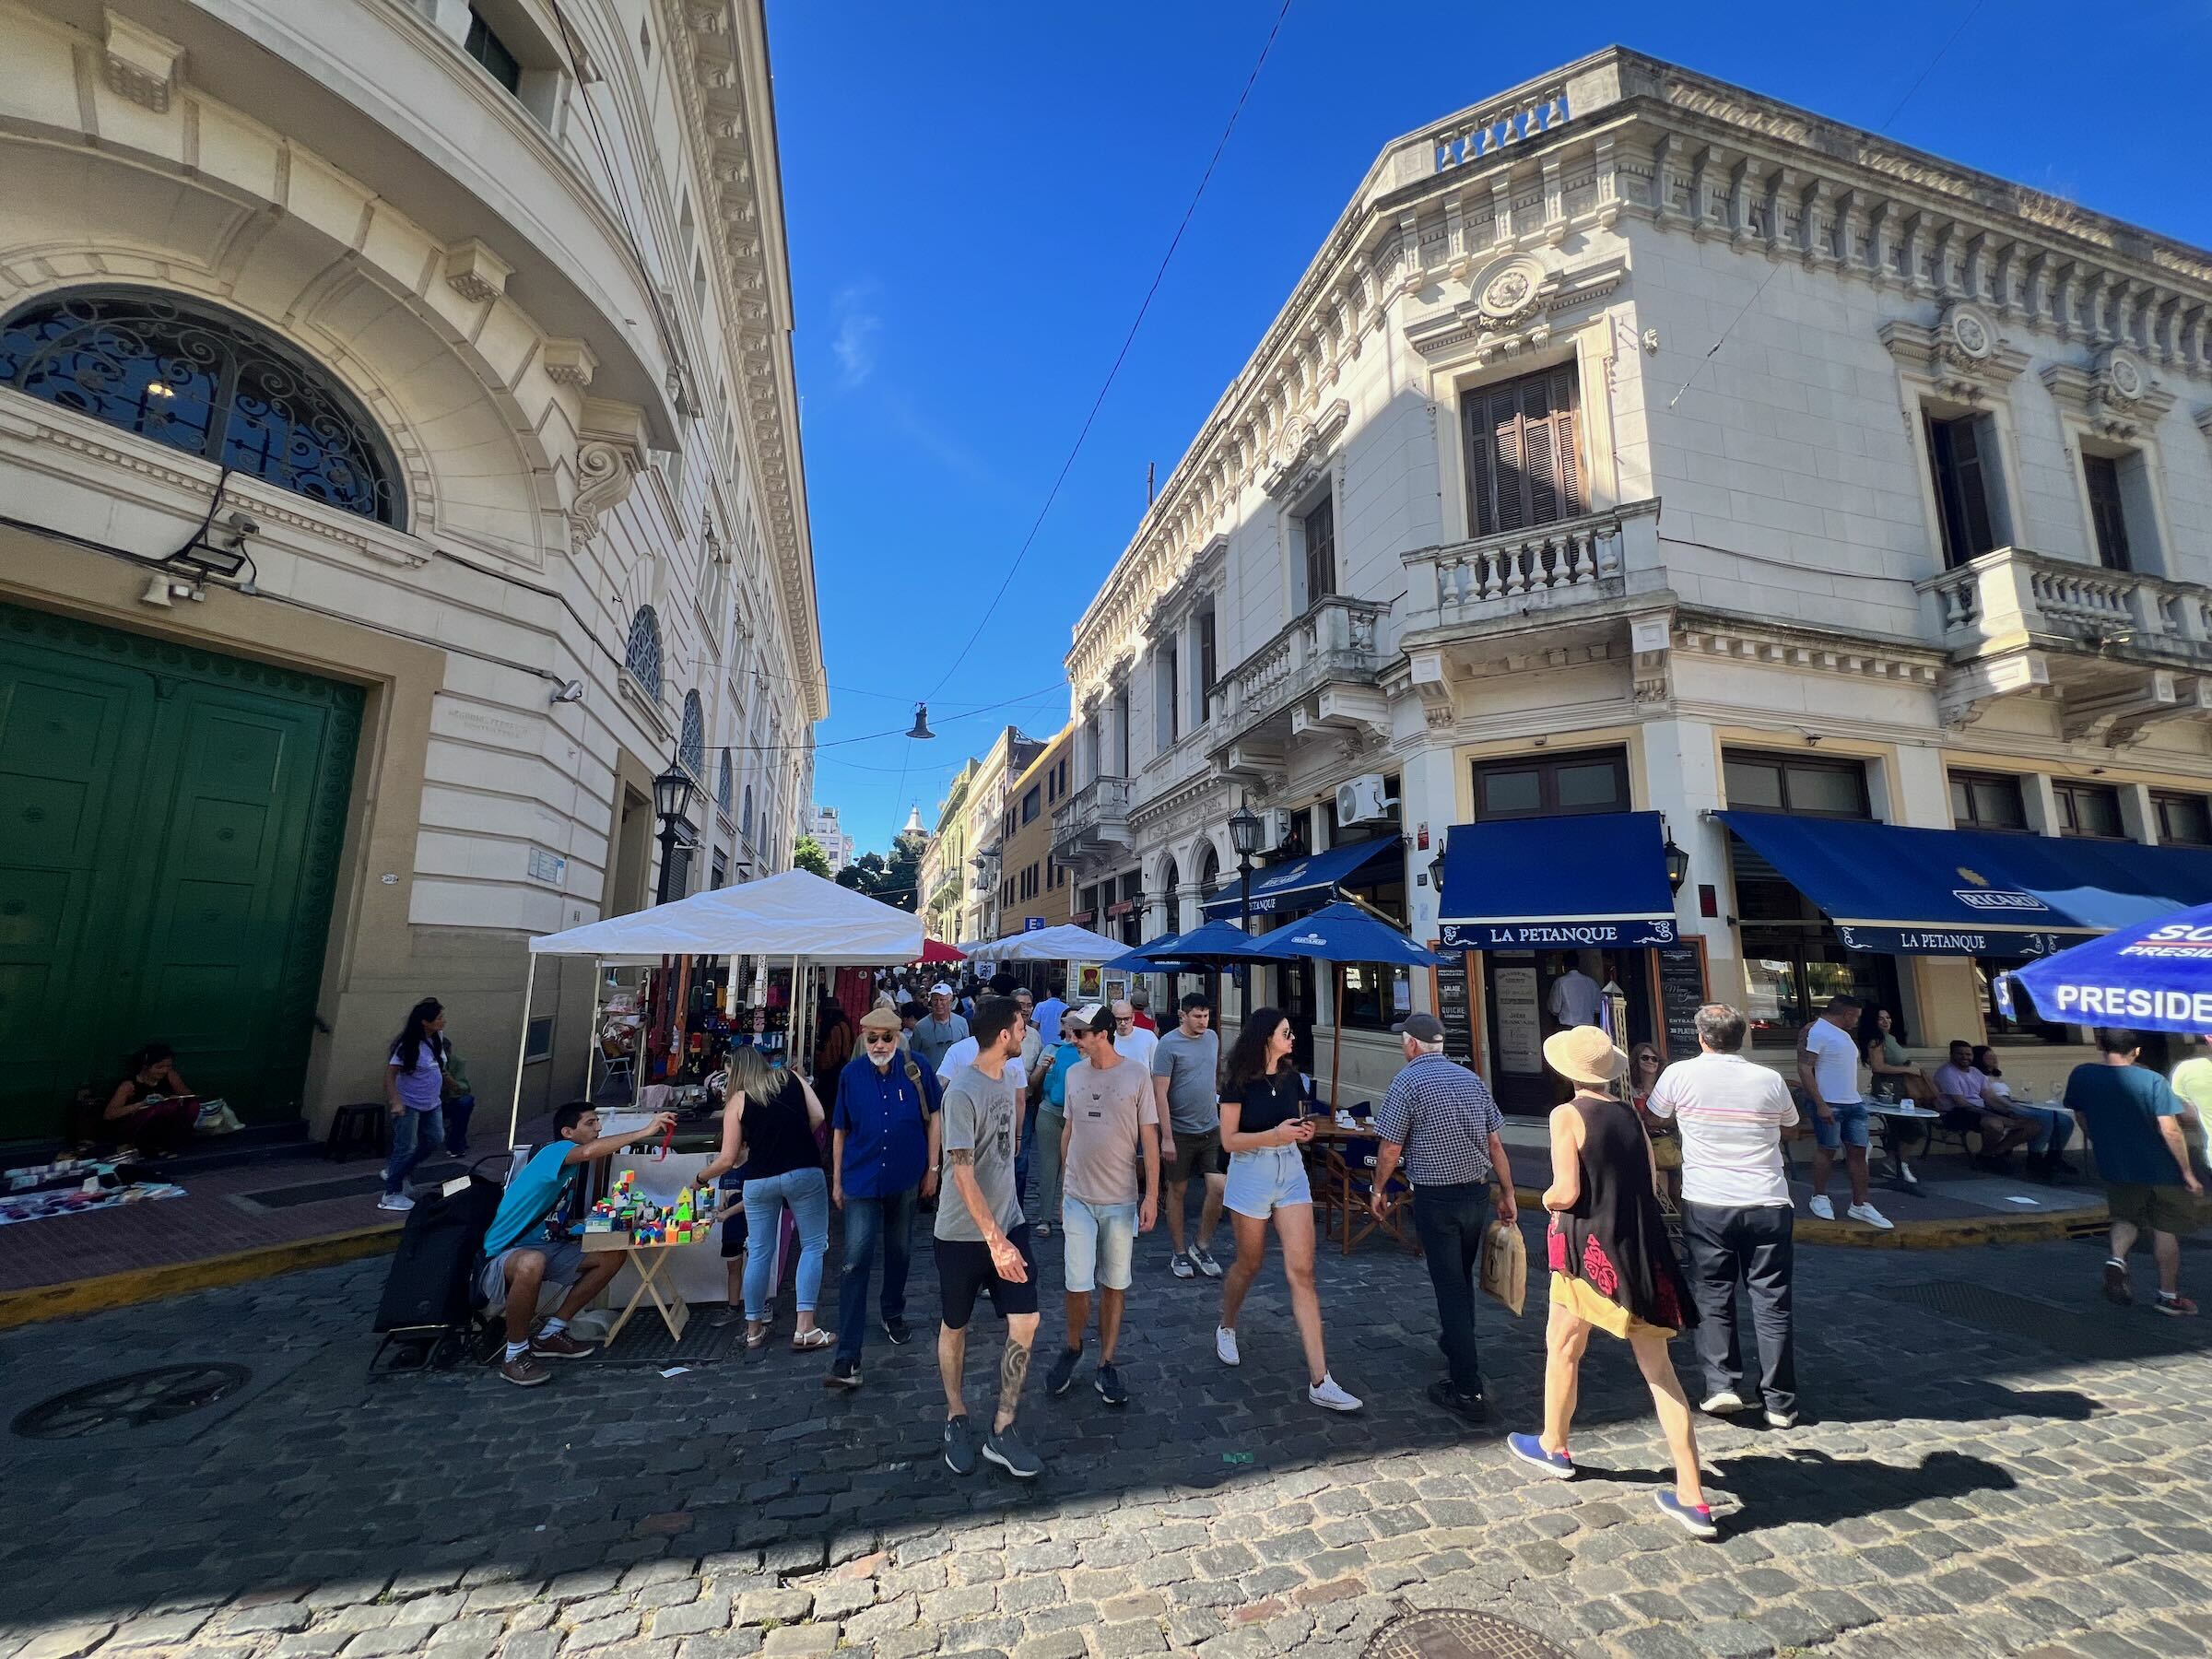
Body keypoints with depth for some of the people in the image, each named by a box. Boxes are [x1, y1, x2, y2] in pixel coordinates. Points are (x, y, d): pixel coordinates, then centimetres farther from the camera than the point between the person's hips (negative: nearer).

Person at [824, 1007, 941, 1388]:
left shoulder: (916, 1069, -10)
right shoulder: (852, 1075, -7)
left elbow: (933, 1118, -1)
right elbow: (840, 1130, 3)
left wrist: (932, 1169, -1)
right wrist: (837, 1181, 6)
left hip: (905, 1179, 1)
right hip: (862, 1181, -1)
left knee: (899, 1252, 19)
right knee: (855, 1262, -6)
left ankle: (894, 1314, 44)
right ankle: (847, 1361, -2)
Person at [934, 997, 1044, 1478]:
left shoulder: (1008, 1079, 2)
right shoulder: (962, 1091, -22)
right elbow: (963, 1174, -24)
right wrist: (995, 1240, -25)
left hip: (1009, 1222, 6)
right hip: (963, 1234, -6)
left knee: (1025, 1324, 1)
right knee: (955, 1327, 13)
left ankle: (1001, 1431, 17)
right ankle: (957, 1421, 35)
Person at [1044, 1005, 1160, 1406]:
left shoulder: (1136, 1076, -9)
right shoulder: (1073, 1074, 1)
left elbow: (1149, 1139, -5)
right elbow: (1068, 1130, 11)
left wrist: (1152, 1195, -8)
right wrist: (1064, 1185, 13)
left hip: (1121, 1200, -2)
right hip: (1078, 1198, 2)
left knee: (1114, 1284, 10)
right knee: (1078, 1284, 2)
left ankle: (1106, 1364, 27)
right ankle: (1072, 1349, 29)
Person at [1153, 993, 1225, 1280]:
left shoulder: (1212, 1038, 4)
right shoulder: (1168, 1045, -14)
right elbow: (1160, 1093, -16)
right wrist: (1166, 1137, -18)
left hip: (1211, 1129, 5)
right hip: (1180, 1132, -5)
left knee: (1219, 1187, -1)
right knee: (1178, 1191, 8)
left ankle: (1202, 1246, 19)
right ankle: (1180, 1253, 24)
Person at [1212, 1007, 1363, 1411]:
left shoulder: (1292, 1078, 4)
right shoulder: (1241, 1081, -11)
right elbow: (1229, 1139, -12)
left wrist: (1304, 1132, -6)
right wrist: (1275, 1134, -23)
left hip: (1292, 1171, 4)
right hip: (1252, 1173, -4)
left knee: (1302, 1272, -2)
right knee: (1250, 1264, 13)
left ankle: (1319, 1381, -1)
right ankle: (1226, 1328, 43)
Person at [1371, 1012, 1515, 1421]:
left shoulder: (1408, 1080, -13)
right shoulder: (1471, 1078, 4)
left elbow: (1391, 1148, -12)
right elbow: (1495, 1144, 6)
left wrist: (1378, 1190, 2)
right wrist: (1507, 1194, 14)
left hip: (1436, 1198, -6)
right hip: (1478, 1192, 6)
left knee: (1449, 1287, 2)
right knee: (1463, 1278, 23)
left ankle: (1467, 1390, 7)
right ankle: (1454, 1345, 44)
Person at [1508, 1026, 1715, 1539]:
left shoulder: (1568, 1115, -13)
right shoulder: (1630, 1115, 5)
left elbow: (1566, 1193, -18)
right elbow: (1650, 1185, 9)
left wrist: (1546, 1199, 3)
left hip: (1591, 1248, -6)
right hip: (1644, 1252, 6)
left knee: (1563, 1347, 16)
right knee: (1658, 1368, 12)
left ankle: (1553, 1447, 35)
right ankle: (1692, 1497, 14)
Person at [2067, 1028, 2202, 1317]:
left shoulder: (2080, 1076, -7)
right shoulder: (2152, 1081, -17)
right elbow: (2170, 1131, -19)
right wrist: (2188, 1172, -8)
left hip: (2114, 1167, 2)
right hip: (2160, 1169, -2)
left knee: (2126, 1217, 22)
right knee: (2165, 1229, 13)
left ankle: (2117, 1259, -4)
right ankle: (2169, 1296, 21)